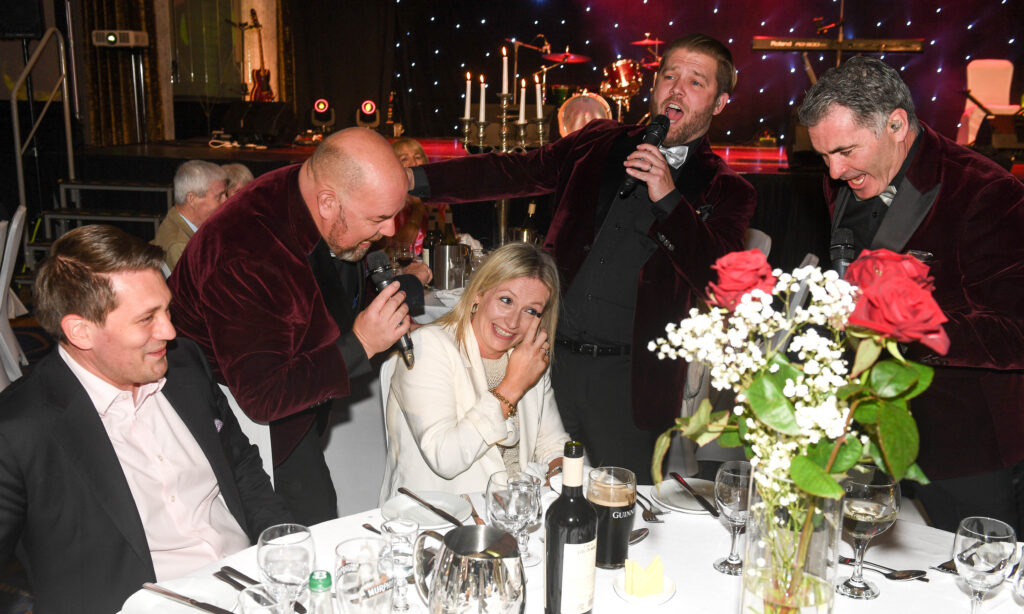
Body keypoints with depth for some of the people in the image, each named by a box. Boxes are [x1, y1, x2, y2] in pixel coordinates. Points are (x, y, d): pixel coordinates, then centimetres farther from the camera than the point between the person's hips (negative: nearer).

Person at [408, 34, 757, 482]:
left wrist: (667, 199, -20)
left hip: (629, 379, -2)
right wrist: (415, 178, 2)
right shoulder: (599, 143, 10)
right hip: (553, 354, 3)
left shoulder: (726, 192, 2)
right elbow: (512, 173, 11)